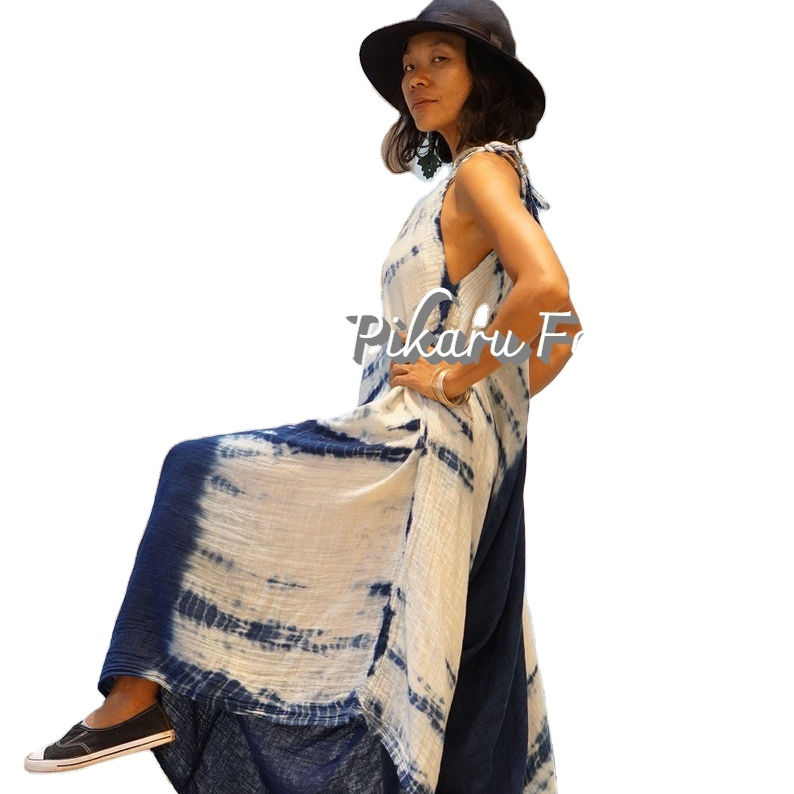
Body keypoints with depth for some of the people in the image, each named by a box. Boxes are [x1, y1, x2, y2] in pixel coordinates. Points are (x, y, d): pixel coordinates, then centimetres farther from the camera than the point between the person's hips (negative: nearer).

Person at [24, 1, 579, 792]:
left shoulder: (480, 170, -10)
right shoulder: (478, 183, 18)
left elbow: (548, 290, -29)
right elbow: (564, 334, 22)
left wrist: (458, 377, -19)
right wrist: (503, 409, 14)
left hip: (417, 452, -10)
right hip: (466, 468, 10)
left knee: (196, 476, -1)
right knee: (466, 699, 13)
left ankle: (139, 695, 2)